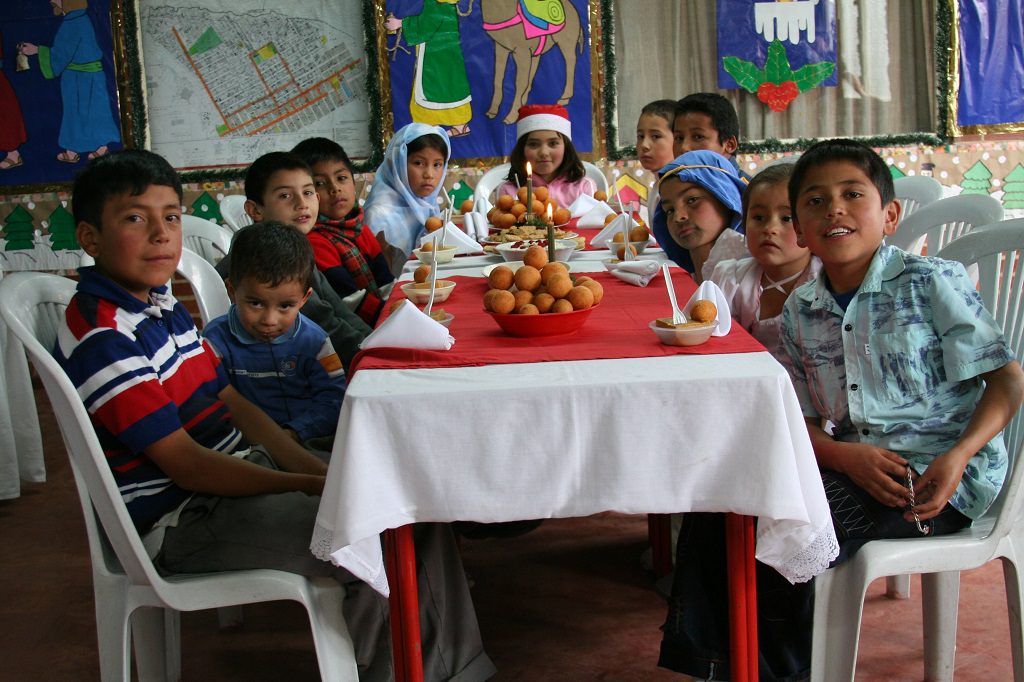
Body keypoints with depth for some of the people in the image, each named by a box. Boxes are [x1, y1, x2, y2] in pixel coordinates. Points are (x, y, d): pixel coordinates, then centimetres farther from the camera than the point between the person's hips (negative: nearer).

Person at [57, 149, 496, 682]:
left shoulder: (160, 304, 11)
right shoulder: (101, 338, -19)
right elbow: (187, 466, -22)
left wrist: (316, 469, 1)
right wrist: (307, 486, -19)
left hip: (239, 470, 10)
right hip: (181, 521, -10)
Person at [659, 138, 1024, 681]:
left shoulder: (933, 283, -5)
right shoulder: (799, 312, 8)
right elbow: (800, 419, 8)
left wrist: (957, 457, -21)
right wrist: (846, 456, -14)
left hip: (936, 476, -5)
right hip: (854, 466, 6)